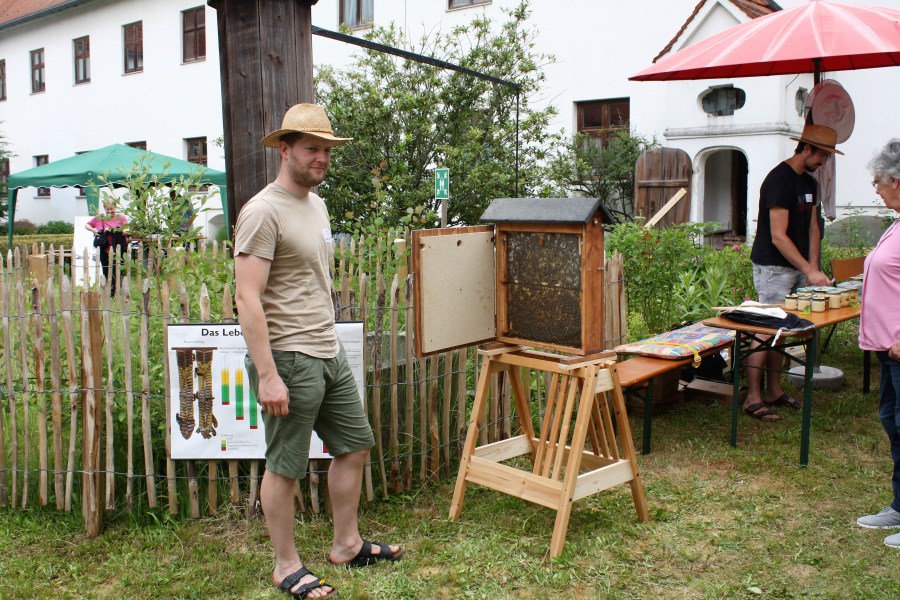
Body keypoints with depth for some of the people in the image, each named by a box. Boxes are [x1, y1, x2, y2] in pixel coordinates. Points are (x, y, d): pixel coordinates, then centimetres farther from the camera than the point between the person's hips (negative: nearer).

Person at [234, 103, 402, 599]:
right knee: (284, 467, 4)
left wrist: (327, 342, 18)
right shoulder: (264, 212, -14)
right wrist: (268, 375, -23)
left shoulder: (316, 205, 13)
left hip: (330, 354, 9)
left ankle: (347, 545, 33)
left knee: (354, 446, 17)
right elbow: (248, 299, -20)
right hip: (288, 359, -9)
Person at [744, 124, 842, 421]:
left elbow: (812, 228, 15)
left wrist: (813, 268, 5)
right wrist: (809, 271, -24)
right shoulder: (779, 180, -17)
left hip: (797, 268, 9)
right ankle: (753, 398, -4)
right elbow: (778, 236, -22)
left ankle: (773, 391, 19)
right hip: (773, 268, -9)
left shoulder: (808, 182, 13)